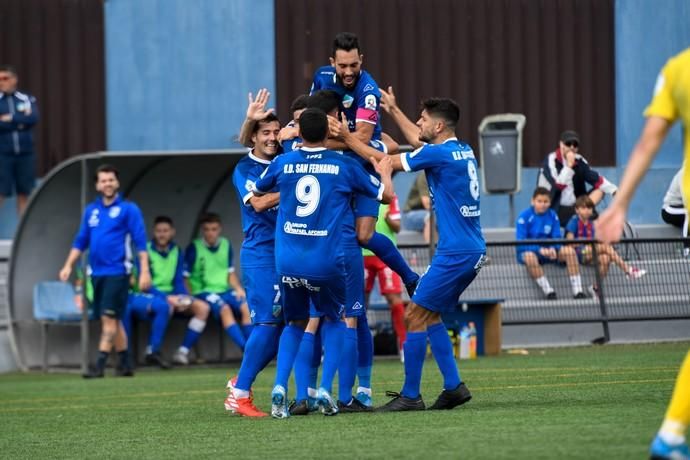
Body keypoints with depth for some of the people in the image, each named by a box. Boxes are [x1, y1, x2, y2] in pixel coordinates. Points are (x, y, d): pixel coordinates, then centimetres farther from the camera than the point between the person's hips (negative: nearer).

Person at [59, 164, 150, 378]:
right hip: (97, 272, 6)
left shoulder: (128, 209, -3)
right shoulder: (91, 211, 12)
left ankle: (100, 365, -14)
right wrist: (68, 266, 9)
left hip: (117, 272, -6)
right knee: (113, 320, 11)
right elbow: (80, 241, 17)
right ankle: (125, 364, 19)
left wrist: (145, 271, -13)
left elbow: (140, 242, -7)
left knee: (109, 318, -11)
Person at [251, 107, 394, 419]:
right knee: (333, 320, 21)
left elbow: (257, 191, 24)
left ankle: (280, 387, 0)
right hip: (326, 262, -2)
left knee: (295, 323, 21)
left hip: (288, 261, 2)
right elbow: (386, 194, 11)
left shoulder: (283, 163, 4)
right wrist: (384, 172, 32)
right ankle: (325, 391, 4)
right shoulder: (344, 166, 0)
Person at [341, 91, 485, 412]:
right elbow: (419, 142, 33)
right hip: (473, 251, 9)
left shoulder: (439, 154, -14)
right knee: (430, 314, 16)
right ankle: (454, 387, 12)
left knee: (415, 315, -5)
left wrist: (348, 139, 3)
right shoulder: (463, 151, 12)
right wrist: (394, 112, 42)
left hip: (455, 253, -9)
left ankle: (410, 396, -4)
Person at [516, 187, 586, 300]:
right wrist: (540, 250, -29)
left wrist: (553, 248, -23)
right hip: (529, 251, -4)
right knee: (530, 257, -40)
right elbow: (521, 241, -15)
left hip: (549, 251, 4)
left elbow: (557, 238, 1)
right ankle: (549, 292, -35)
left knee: (569, 251, -21)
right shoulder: (524, 217, -10)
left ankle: (577, 291, -23)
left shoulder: (552, 216, 2)